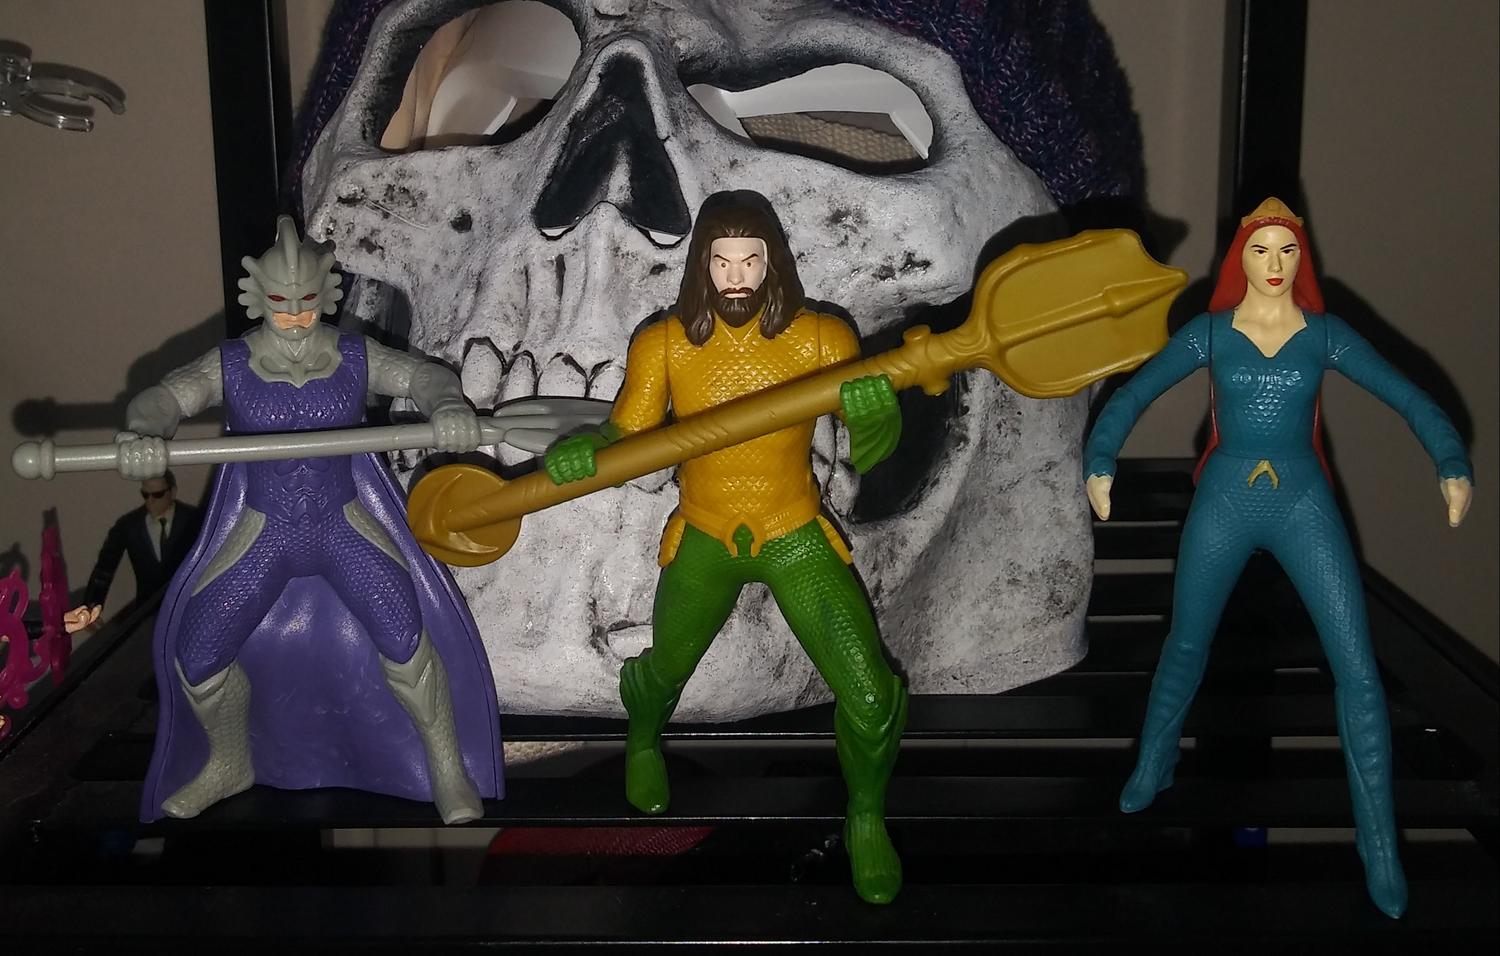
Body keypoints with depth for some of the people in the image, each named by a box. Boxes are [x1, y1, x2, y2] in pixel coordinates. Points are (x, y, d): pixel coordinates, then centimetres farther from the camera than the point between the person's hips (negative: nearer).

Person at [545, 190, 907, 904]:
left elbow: (869, 454, -16)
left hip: (797, 538, -1)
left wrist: (874, 412, -41)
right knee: (665, 670, 21)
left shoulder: (822, 340, -14)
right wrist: (581, 456, -34)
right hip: (703, 541, 1)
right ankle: (643, 740, 60)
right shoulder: (662, 345, -12)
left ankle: (865, 819, 21)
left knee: (870, 699, -10)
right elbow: (626, 435, -10)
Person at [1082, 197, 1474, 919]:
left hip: (1304, 502, 0)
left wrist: (1452, 465, -19)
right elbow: (1131, 395, -1)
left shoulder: (1325, 333, 1)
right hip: (1224, 501, 0)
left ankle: (1379, 845, 1)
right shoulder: (1210, 331, 0)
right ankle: (1153, 767, 41)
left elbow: (1409, 398, -4)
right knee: (1187, 645, 15)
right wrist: (1099, 463, -16)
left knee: (1357, 668, -8)